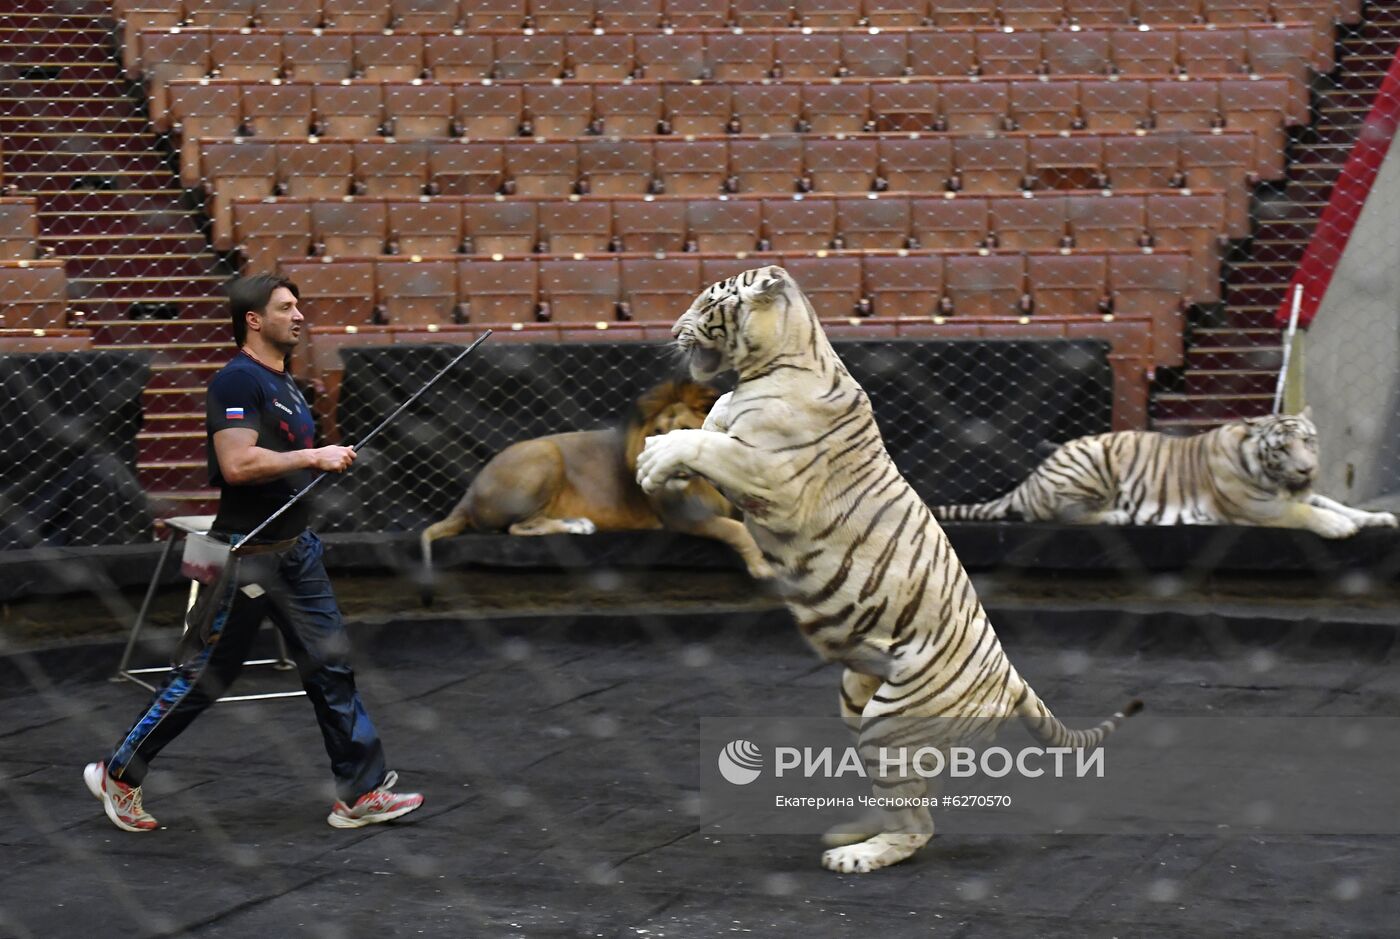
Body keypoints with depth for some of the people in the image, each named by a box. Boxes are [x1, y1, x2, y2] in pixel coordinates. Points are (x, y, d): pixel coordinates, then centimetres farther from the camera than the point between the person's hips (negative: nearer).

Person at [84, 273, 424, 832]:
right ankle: (118, 775, 17)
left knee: (331, 665, 6)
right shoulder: (237, 381, -16)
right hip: (247, 554, -9)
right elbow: (237, 465, -27)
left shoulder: (284, 382, 13)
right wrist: (313, 457, -21)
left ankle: (361, 793, 11)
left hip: (294, 549, 9)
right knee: (205, 676, 1)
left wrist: (329, 463, 11)